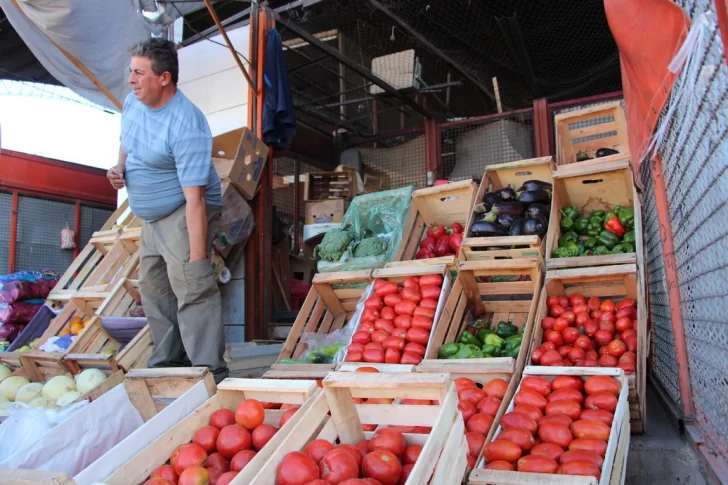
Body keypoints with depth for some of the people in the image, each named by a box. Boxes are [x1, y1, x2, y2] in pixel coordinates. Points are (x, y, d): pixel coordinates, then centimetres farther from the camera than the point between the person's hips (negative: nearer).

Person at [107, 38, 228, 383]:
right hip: (152, 217, 10)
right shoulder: (132, 102, 2)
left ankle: (210, 372, -15)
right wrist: (119, 167, 0)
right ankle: (165, 364, 28)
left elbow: (194, 198, -32)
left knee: (190, 287, -19)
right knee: (153, 289, 15)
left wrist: (197, 256, -34)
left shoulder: (186, 125, -27)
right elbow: (127, 142, 24)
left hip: (184, 214, -10)